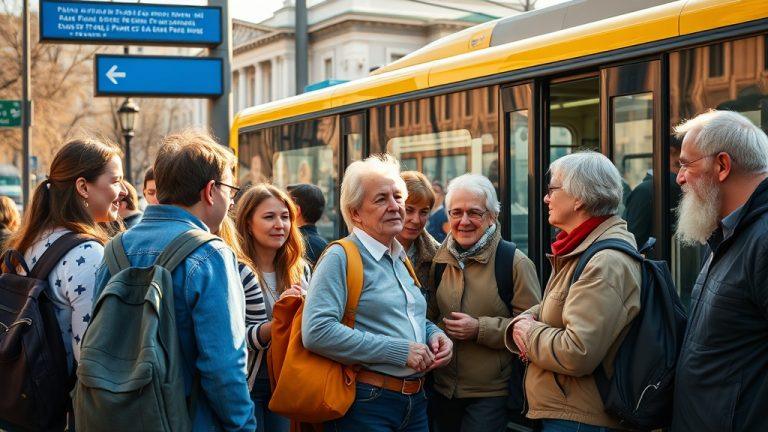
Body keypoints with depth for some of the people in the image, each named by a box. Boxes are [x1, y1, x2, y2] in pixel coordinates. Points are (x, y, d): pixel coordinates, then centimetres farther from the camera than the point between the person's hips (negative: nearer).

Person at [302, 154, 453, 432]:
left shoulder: (400, 258, 14)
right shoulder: (341, 258, -12)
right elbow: (317, 332, -24)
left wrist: (434, 334, 4)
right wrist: (400, 351, -22)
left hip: (416, 403, 8)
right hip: (366, 407, -8)